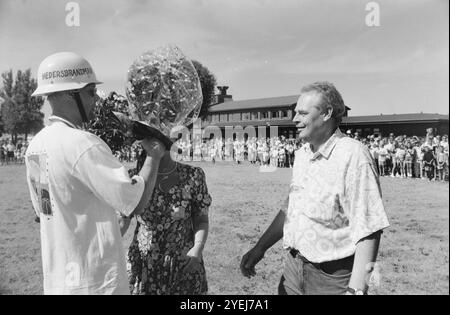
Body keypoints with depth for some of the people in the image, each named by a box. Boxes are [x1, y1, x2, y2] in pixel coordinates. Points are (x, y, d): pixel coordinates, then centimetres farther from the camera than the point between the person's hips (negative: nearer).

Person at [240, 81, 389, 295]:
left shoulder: (353, 155, -18)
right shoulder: (302, 154, 6)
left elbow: (368, 230, -22)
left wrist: (355, 289, -25)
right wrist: (259, 249, 13)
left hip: (332, 278, -6)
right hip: (293, 268, 7)